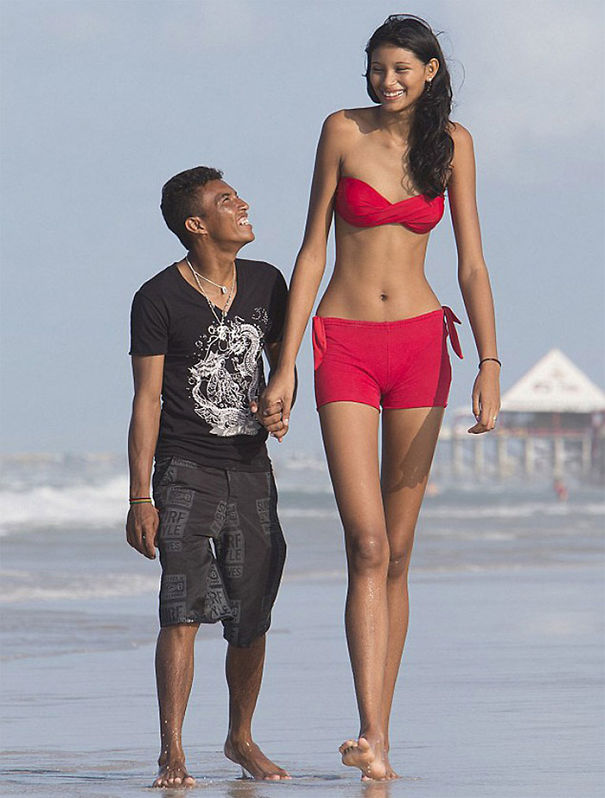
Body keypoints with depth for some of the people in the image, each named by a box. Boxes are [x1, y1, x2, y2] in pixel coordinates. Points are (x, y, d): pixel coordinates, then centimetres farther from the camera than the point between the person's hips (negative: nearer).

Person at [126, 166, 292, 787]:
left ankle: (241, 738, 25)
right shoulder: (159, 298, -6)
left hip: (251, 469, 5)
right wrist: (140, 498, -10)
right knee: (184, 608, -16)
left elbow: (283, 362, 20)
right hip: (186, 471, -4)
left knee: (251, 619, 6)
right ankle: (171, 751, -15)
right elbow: (147, 399, -7)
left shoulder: (265, 283, 8)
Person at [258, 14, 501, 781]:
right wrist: (284, 367, -3)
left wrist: (489, 363, -9)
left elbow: (471, 263, 2)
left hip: (420, 343, 2)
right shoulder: (343, 131, -2)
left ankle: (380, 730, 12)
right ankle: (371, 737, -20)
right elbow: (312, 251, 0)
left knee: (398, 554, 5)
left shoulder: (451, 143, 4)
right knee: (368, 547, -13)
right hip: (345, 345, -2)